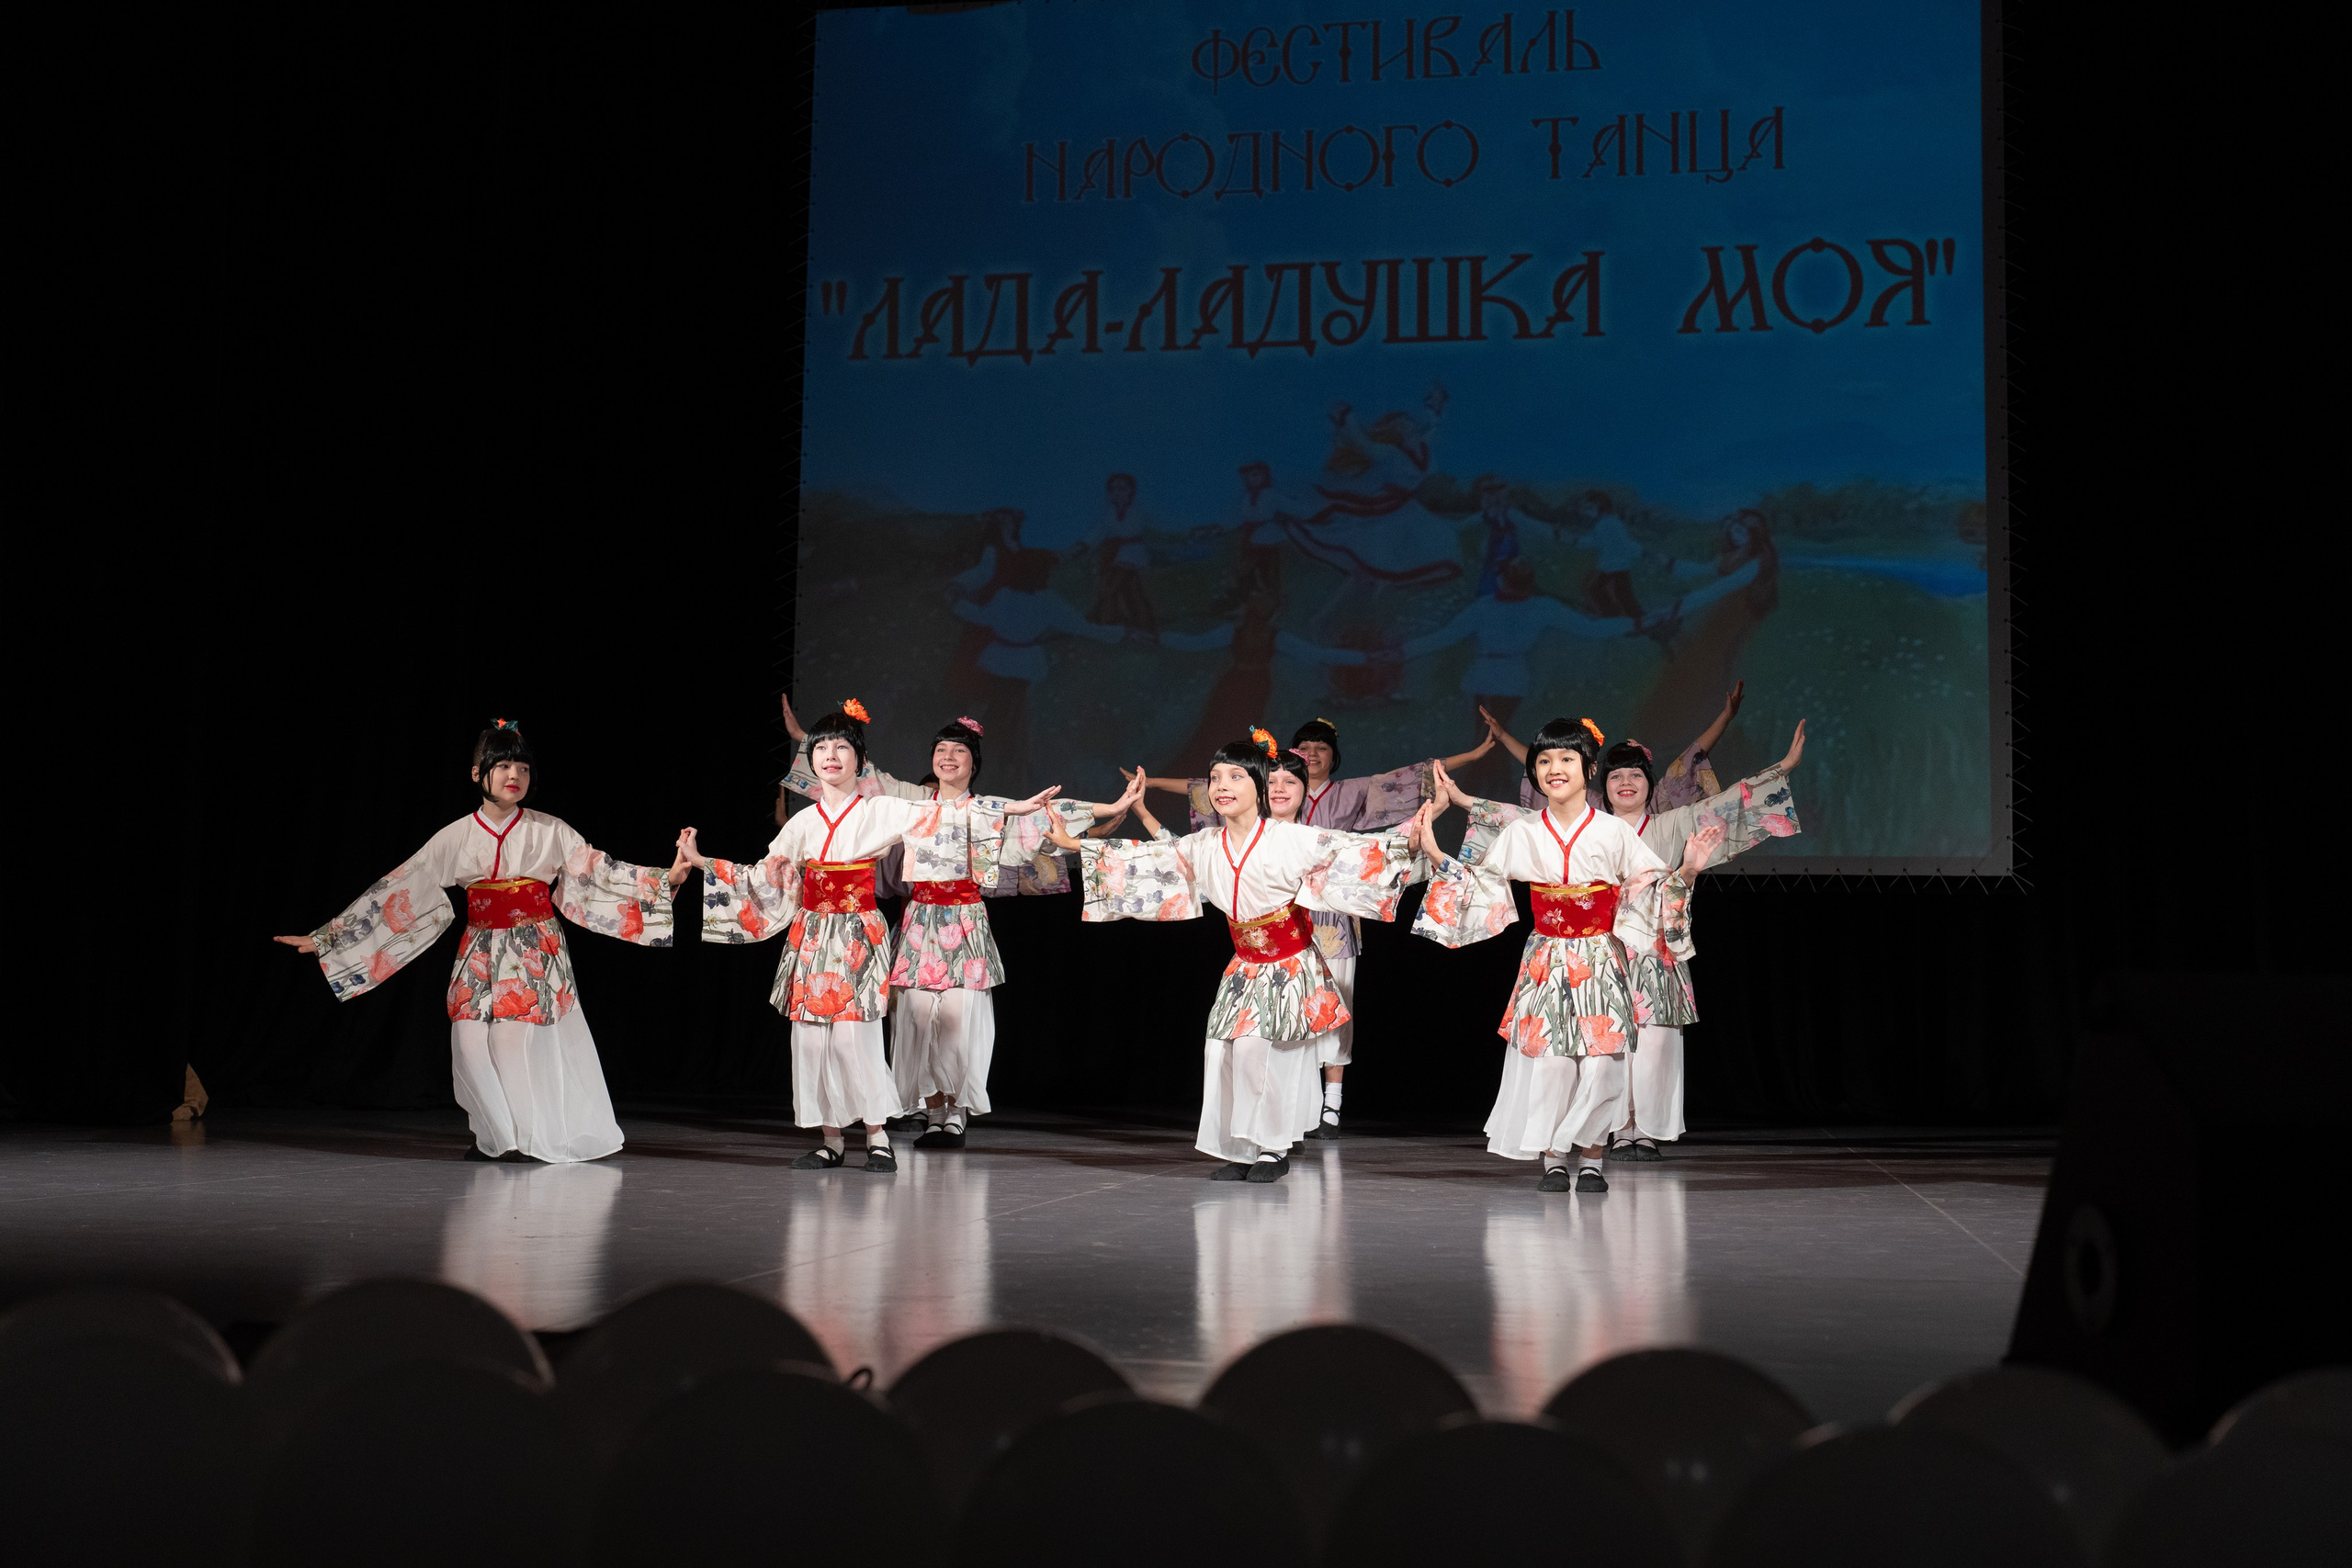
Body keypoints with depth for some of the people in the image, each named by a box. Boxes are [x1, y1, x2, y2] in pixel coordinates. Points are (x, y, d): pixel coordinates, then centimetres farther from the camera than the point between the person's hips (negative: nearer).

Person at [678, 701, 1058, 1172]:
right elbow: (763, 877, 14)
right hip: (811, 937, 4)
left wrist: (1012, 809, -14)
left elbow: (941, 819, -6)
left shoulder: (880, 811, 1)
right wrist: (702, 862, 11)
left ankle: (877, 1136, 1)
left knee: (855, 1034, -12)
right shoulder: (804, 822, 11)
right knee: (811, 1036, 0)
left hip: (859, 936, -4)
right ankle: (831, 1139, 10)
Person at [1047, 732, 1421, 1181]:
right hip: (1245, 967, 5)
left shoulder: (1288, 839, -15)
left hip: (1290, 967, -5)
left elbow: (1353, 851, -18)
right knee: (1222, 1049, -5)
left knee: (1255, 1045, -18)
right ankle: (1240, 1150, 8)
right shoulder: (1206, 846, -1)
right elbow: (1152, 856, 10)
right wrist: (1075, 844, 13)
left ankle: (1273, 1148, -2)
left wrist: (1409, 841, -33)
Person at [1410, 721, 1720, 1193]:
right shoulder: (1521, 834, 2)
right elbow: (1479, 882, 12)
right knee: (1547, 1060, -4)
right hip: (1545, 962, 1)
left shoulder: (1612, 832, -3)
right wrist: (1436, 855, 3)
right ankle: (1553, 1160, 10)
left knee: (1599, 1060, -5)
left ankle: (1591, 1161, 10)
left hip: (1599, 962, -1)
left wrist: (1687, 870, -18)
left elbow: (1654, 887, 0)